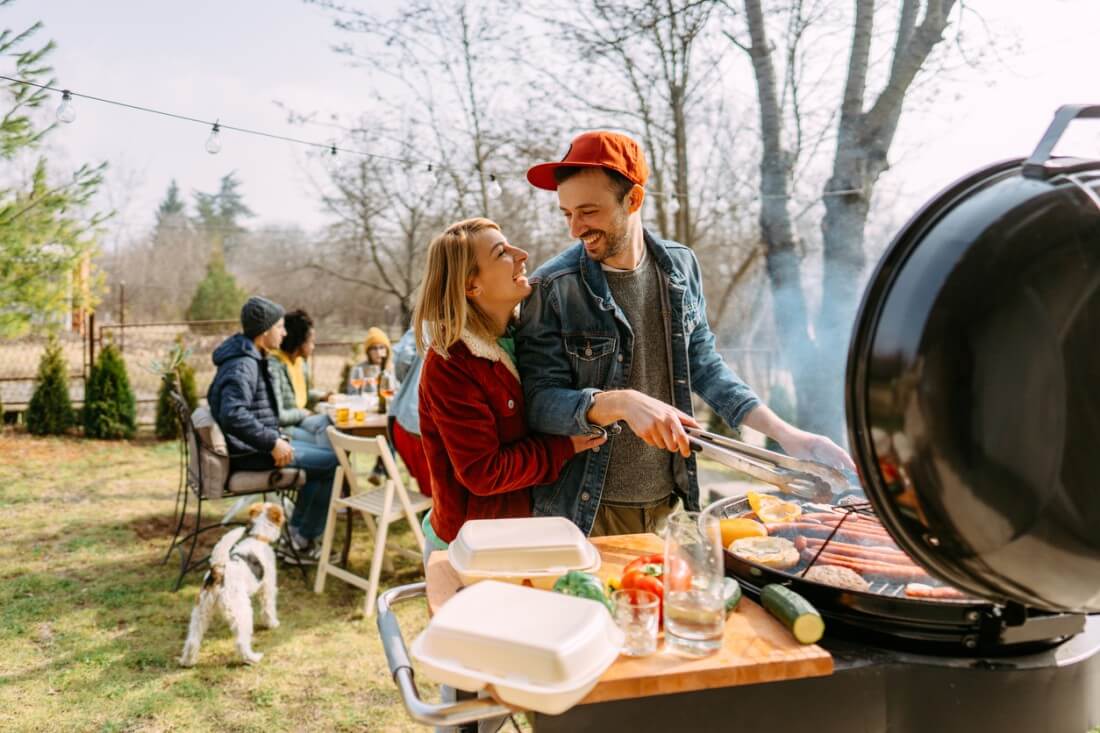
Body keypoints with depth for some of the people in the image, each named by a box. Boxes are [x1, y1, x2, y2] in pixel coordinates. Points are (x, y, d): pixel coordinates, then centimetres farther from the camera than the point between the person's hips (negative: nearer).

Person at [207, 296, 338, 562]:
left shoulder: (253, 359, 14)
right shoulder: (243, 365, -20)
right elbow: (233, 415, -34)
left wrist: (275, 437, 15)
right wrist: (273, 444, -28)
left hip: (256, 446, 11)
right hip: (250, 453, -11)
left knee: (322, 456, 21)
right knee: (333, 462, -13)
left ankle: (296, 535, 20)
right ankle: (303, 539, 0)